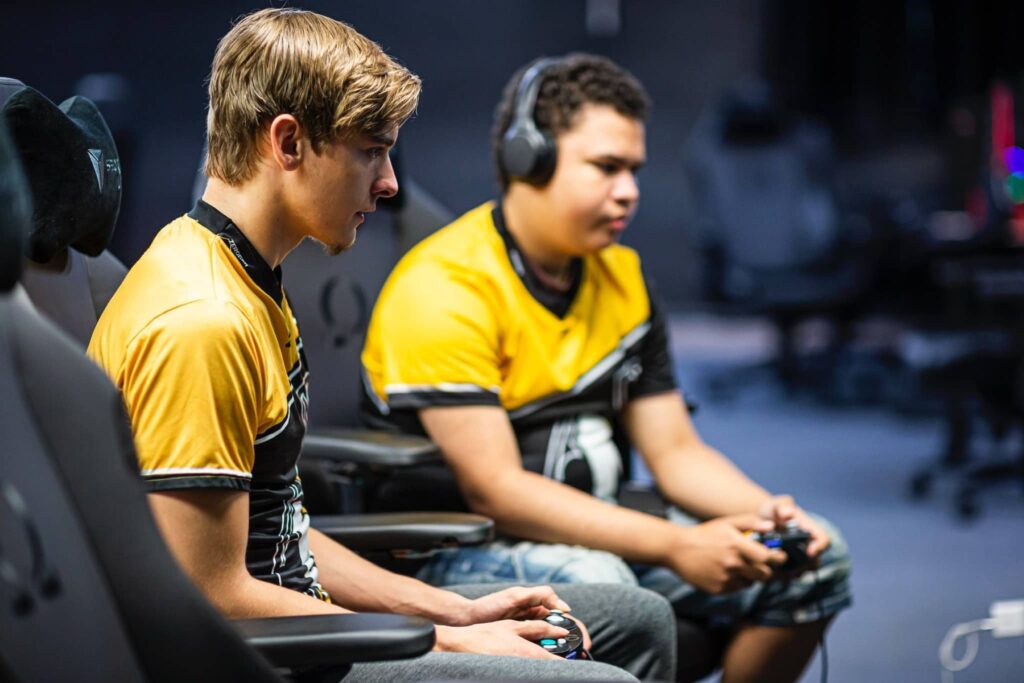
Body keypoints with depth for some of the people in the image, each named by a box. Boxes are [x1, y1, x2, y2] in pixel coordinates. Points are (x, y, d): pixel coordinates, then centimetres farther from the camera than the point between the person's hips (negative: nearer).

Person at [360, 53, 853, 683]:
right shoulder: (443, 289, -17)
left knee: (816, 558, -3)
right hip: (449, 555, -8)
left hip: (593, 540, 8)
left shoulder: (621, 277, 9)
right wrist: (676, 548, -28)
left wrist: (768, 513, -13)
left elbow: (675, 451, 10)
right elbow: (493, 490, -23)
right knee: (592, 582, -40)